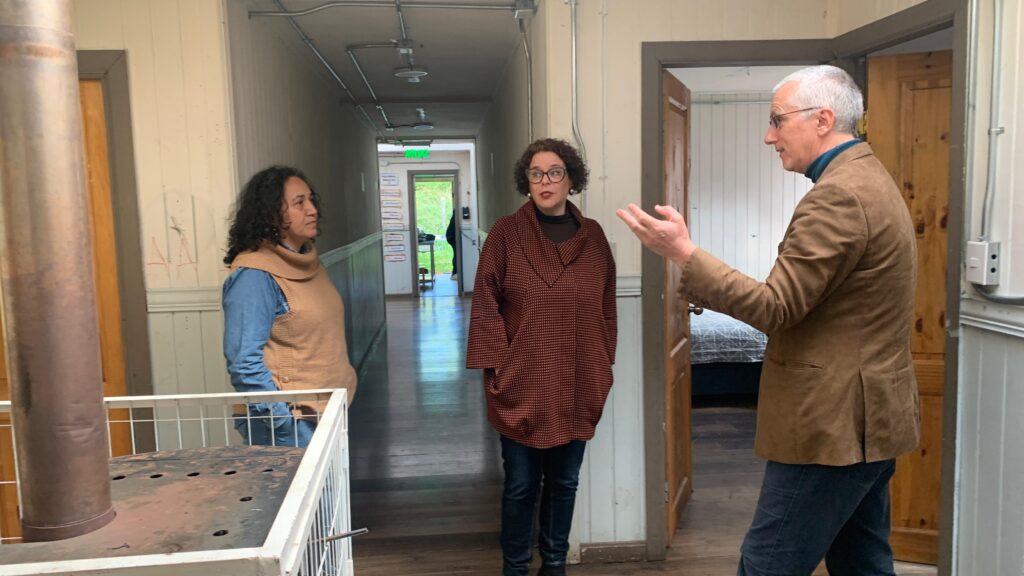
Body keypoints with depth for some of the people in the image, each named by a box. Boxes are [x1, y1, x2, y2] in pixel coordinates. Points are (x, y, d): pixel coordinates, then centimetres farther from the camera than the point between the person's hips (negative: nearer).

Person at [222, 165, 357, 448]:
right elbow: (244, 363, -21)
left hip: (328, 412, 8)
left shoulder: (308, 262, 8)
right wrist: (287, 421, -22)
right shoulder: (254, 276, -17)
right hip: (290, 424, -8)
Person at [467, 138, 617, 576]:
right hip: (521, 384, -3)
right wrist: (495, 366, -10)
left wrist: (604, 365, 6)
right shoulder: (505, 234, -5)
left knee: (564, 482, 15)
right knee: (521, 485, 7)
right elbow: (486, 306, -6)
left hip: (577, 385, 3)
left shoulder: (592, 236, 5)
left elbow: (606, 307, 9)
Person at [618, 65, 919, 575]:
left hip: (833, 424, -10)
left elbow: (777, 308, -22)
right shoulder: (868, 179, 14)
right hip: (866, 417, 10)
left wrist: (684, 253, -22)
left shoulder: (837, 196, -19)